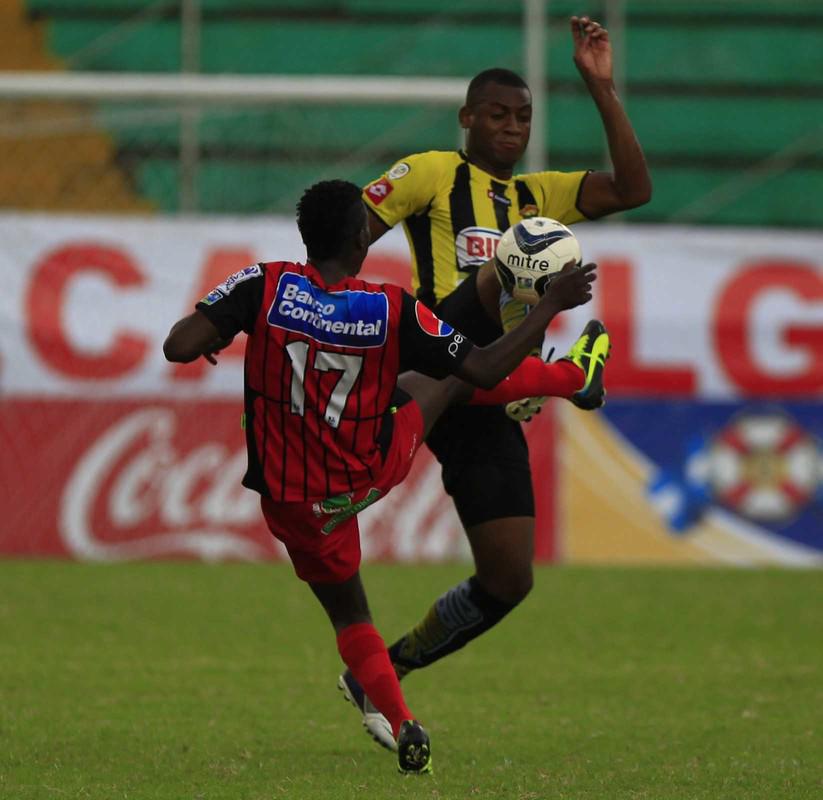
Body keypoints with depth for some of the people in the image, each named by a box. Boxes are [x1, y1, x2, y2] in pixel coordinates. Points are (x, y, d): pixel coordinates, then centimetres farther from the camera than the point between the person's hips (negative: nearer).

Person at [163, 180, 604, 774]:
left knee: (350, 616, 24)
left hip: (294, 500, 0)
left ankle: (403, 725, 8)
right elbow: (486, 371, -15)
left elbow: (180, 347, -28)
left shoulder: (264, 286, -22)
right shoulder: (393, 310, -21)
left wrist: (201, 334, -2)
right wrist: (553, 304, -5)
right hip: (373, 474, 0)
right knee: (443, 380, 28)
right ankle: (572, 374, 51)